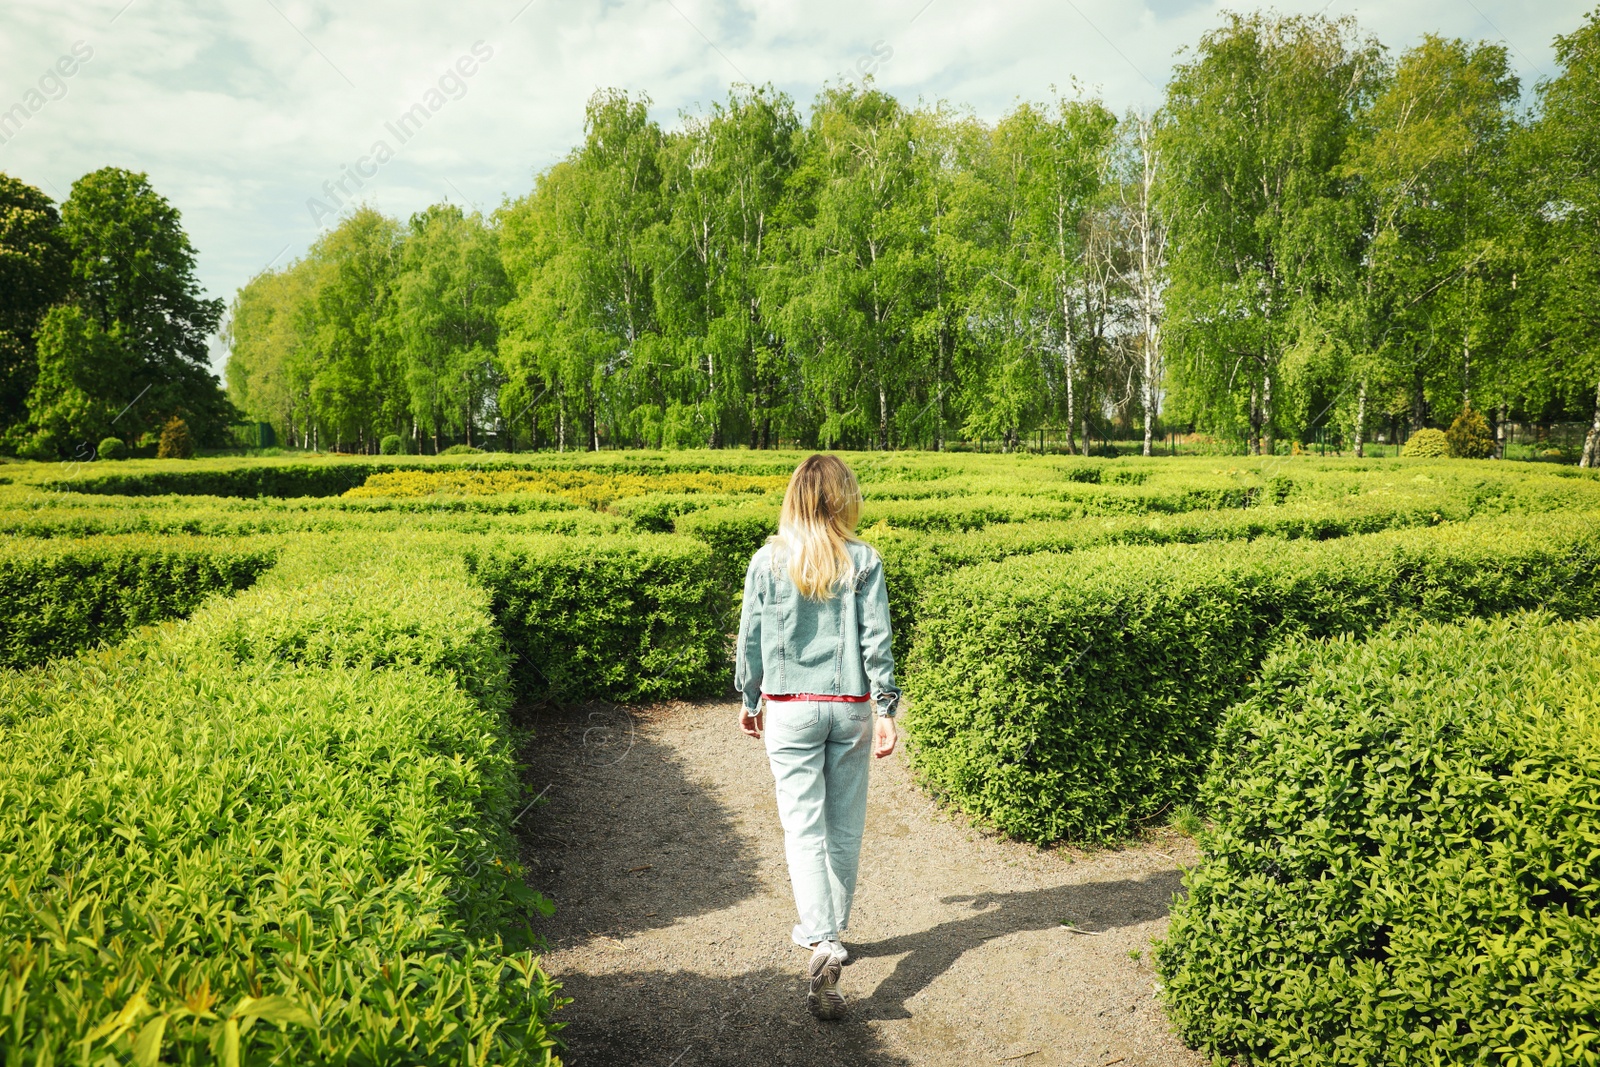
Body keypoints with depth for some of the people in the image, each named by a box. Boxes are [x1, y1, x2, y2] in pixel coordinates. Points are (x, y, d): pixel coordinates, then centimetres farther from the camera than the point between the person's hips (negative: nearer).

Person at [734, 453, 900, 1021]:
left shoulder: (768, 561, -4)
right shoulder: (863, 561, -5)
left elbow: (750, 639, 2)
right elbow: (877, 640, -7)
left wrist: (749, 702, 15)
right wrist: (886, 711, -1)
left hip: (789, 708, -1)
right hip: (850, 706, 1)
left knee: (804, 827, 2)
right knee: (844, 827, 15)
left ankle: (820, 942, -13)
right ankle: (831, 930, 30)